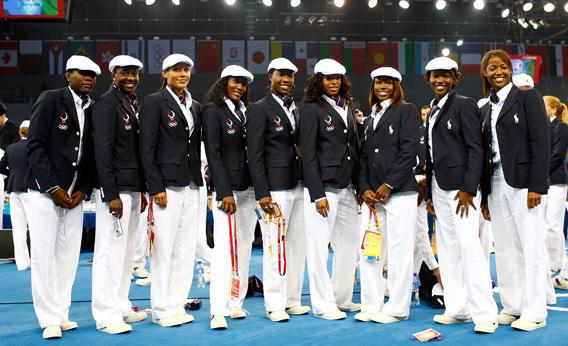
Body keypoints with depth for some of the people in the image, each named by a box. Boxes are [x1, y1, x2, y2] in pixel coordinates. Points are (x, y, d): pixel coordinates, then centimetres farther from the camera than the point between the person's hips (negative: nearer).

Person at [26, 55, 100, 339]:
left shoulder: (93, 110, 9)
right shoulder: (50, 100, -4)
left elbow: (91, 154, 10)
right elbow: (35, 146, -8)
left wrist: (83, 190, -2)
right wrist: (53, 188, -12)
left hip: (75, 195, 5)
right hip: (45, 191, -4)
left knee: (68, 257, 5)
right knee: (44, 256, -2)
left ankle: (62, 315, 13)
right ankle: (50, 319, 5)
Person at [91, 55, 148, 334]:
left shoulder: (135, 105, 15)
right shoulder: (106, 104, -8)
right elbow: (103, 151, -14)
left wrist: (142, 190, 14)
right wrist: (111, 194, -19)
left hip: (133, 189, 8)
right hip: (114, 189, -8)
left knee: (127, 251, 12)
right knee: (111, 251, -5)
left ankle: (121, 307, 21)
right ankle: (107, 315, 1)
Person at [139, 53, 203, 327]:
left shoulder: (195, 106, 16)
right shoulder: (154, 102, -4)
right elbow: (147, 149, -9)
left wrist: (198, 180, 10)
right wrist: (156, 187, -15)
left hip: (191, 185, 7)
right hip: (166, 185, -7)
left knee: (186, 248, 8)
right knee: (164, 249, -3)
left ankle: (177, 305, 18)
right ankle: (161, 310, 8)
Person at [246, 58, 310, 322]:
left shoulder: (298, 109, 15)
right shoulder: (260, 109, -4)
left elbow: (303, 147, 15)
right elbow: (255, 154, -9)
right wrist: (262, 193, -15)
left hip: (299, 186, 6)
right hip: (276, 188, -6)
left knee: (297, 245, 10)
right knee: (275, 246, -2)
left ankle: (292, 300, 20)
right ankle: (275, 304, 8)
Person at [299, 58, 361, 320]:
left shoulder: (347, 108, 16)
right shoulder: (311, 109, -4)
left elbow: (355, 148, 17)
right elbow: (308, 154, -10)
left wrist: (360, 186, 9)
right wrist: (318, 194, -16)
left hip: (348, 188, 7)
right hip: (323, 188, -7)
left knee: (350, 242, 12)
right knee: (319, 246, -2)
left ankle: (342, 298, 24)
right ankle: (323, 304, 8)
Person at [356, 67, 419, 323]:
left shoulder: (406, 110, 3)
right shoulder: (370, 118, 20)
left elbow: (409, 150, -7)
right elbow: (364, 156, 15)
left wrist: (388, 185, -12)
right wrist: (365, 188, -1)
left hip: (400, 191, -6)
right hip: (372, 194, 6)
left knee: (399, 251, -4)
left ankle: (396, 309, 4)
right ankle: (371, 306, 13)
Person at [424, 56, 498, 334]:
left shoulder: (464, 105, -4)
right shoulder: (433, 111, 17)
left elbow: (475, 149, -10)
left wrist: (468, 189, -17)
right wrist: (429, 194, 16)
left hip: (459, 186, -8)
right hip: (439, 186, 8)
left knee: (469, 245, -12)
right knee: (447, 249, 8)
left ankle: (485, 314, -8)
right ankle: (457, 308, 14)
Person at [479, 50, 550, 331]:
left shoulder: (527, 97, 0)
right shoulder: (486, 108, 15)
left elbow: (541, 142, -8)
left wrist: (537, 186, -16)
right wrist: (484, 195, 11)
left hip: (523, 182, -6)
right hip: (495, 184, 6)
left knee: (531, 246, -3)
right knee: (505, 249, 8)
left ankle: (535, 312, 2)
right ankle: (512, 306, 16)